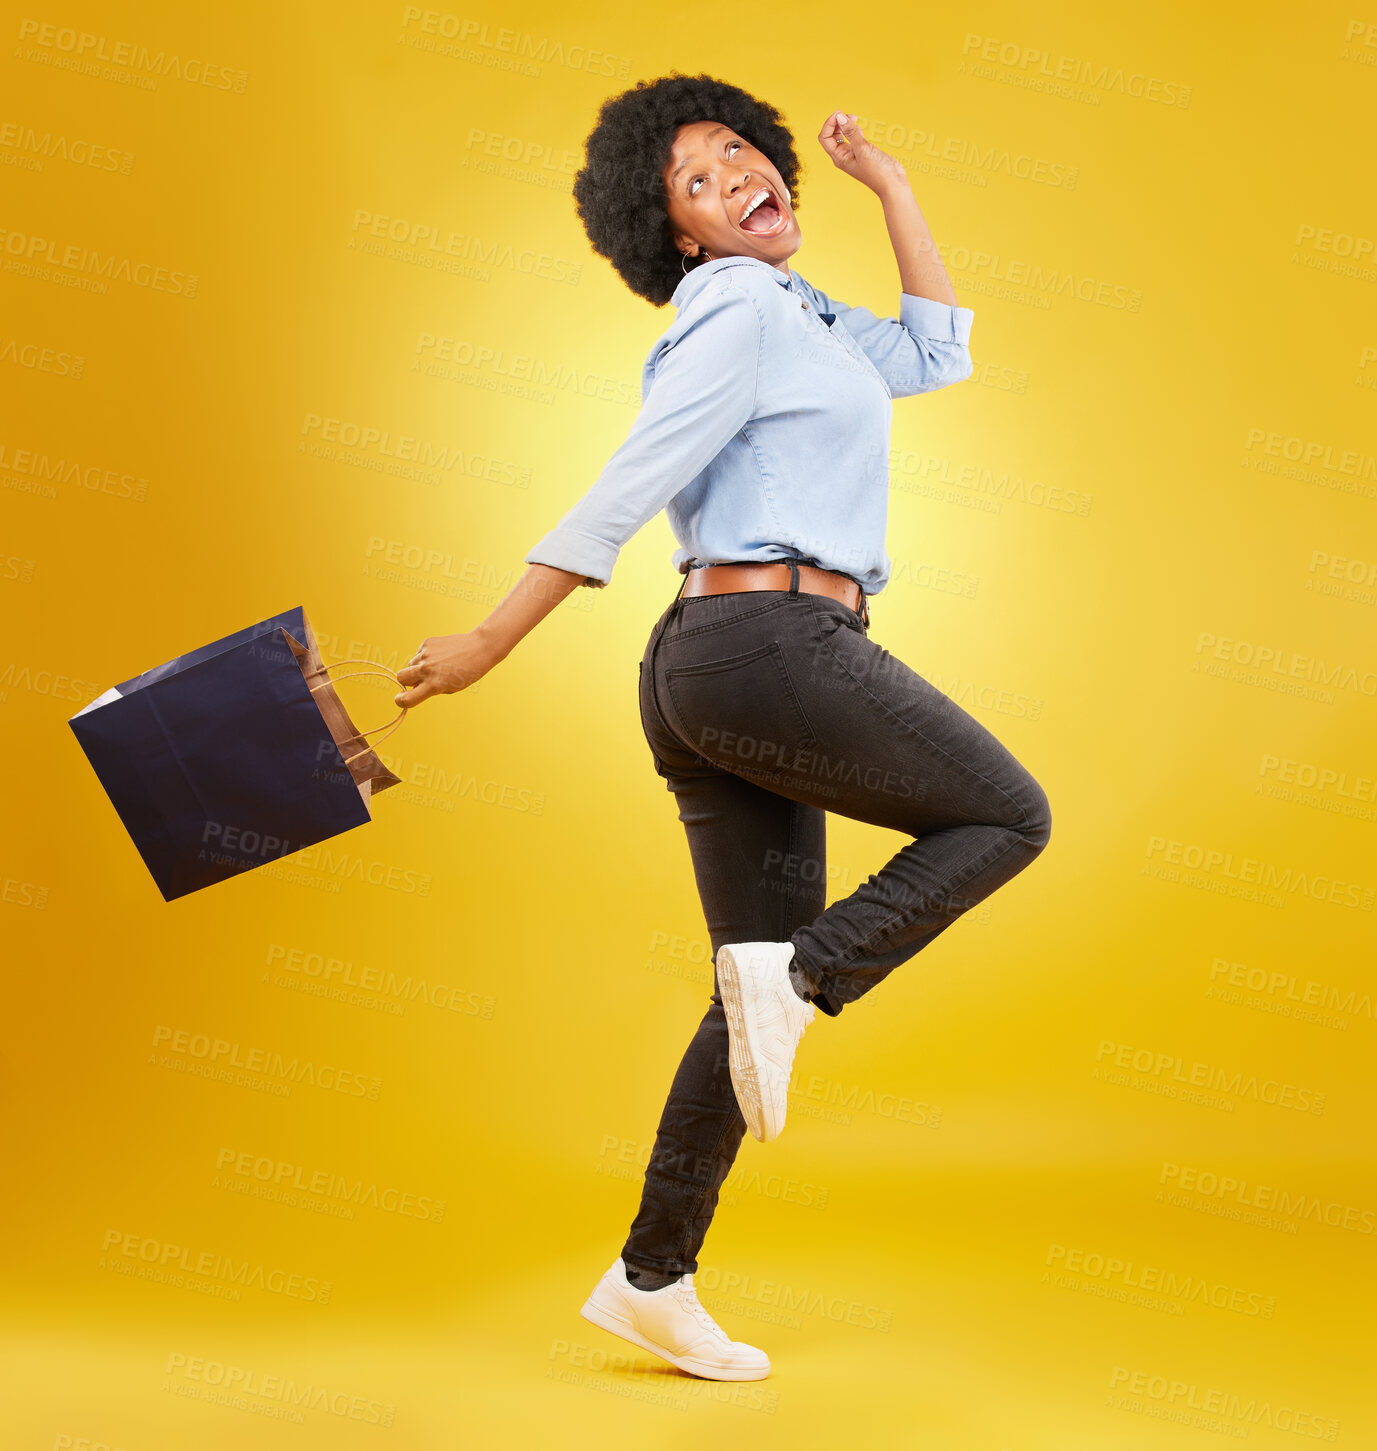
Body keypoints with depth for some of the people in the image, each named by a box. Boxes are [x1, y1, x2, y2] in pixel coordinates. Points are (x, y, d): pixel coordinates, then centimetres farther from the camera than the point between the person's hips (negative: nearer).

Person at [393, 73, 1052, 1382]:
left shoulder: (799, 328, 25)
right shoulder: (738, 313, -3)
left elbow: (935, 354, 31)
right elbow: (623, 494, -11)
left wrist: (887, 182, 33)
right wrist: (490, 641, -13)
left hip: (709, 679, 9)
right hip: (778, 647, -9)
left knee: (767, 996, 9)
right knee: (1007, 817, 6)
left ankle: (651, 1281, 13)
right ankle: (797, 975, -11)